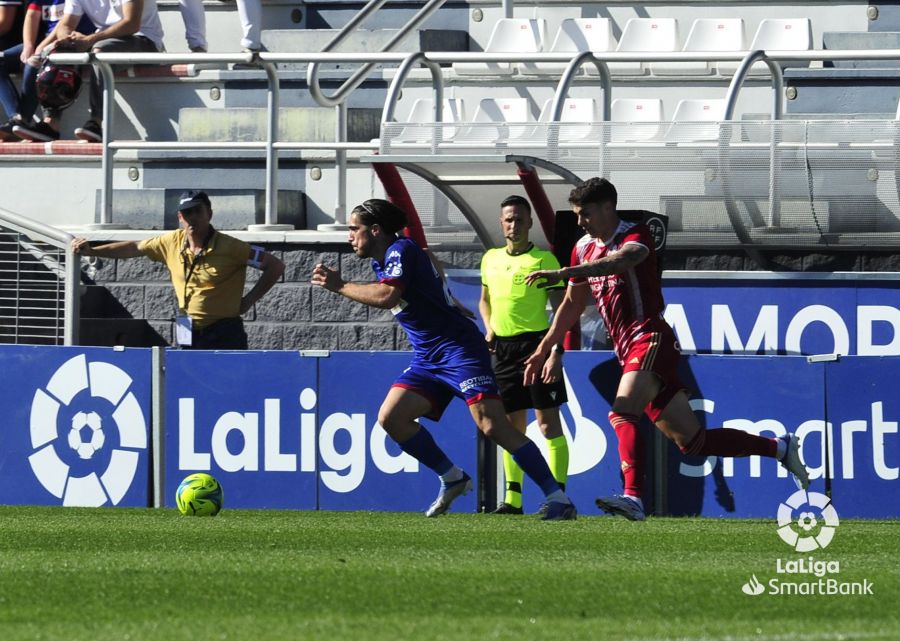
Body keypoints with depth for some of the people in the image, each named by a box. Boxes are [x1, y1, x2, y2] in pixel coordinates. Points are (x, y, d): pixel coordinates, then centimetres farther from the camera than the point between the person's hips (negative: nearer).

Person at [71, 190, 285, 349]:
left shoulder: (229, 247, -13)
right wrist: (92, 251, 18)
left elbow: (275, 266, -9)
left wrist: (249, 300, -9)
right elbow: (134, 248, 18)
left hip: (224, 336, -6)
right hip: (191, 337, 6)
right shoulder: (172, 242, 3)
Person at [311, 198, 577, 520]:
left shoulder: (401, 250, -12)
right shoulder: (381, 261, 16)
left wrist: (340, 286, -18)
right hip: (427, 359, 10)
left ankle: (558, 499, -21)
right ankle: (452, 478, 9)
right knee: (390, 417, -4)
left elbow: (387, 296, -27)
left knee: (493, 426, -20)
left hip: (459, 347, -10)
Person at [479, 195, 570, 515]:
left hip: (535, 342, -6)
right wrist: (489, 328, 9)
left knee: (548, 421, -9)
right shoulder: (491, 259, 12)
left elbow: (561, 309, -8)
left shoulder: (543, 259, -5)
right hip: (503, 348, 6)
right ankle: (513, 498, 13)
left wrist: (556, 352, -17)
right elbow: (485, 300, 28)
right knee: (512, 425, 9)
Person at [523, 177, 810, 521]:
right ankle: (780, 448, 20)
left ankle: (633, 496, -45)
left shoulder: (635, 235, -10)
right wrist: (544, 348, 22)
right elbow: (572, 305, 27)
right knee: (691, 440, 8)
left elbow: (620, 259, -34)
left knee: (622, 413, -31)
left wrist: (563, 273, -44)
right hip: (629, 351, 8)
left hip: (651, 340, -8)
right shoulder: (584, 249, 15)